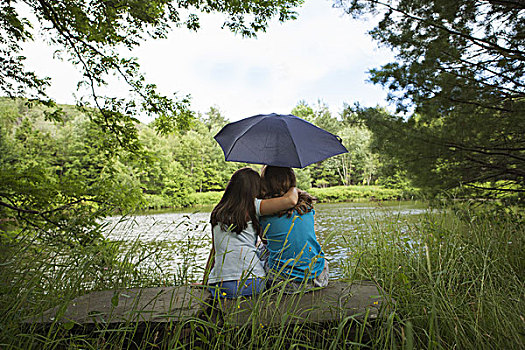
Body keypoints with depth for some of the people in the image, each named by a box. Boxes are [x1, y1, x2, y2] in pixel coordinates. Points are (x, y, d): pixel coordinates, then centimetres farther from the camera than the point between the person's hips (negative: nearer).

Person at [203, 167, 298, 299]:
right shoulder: (252, 206, -3)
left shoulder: (217, 213, 10)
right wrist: (294, 189, 12)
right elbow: (291, 200, -11)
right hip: (251, 283, -4)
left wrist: (204, 283, 23)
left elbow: (214, 251, 13)